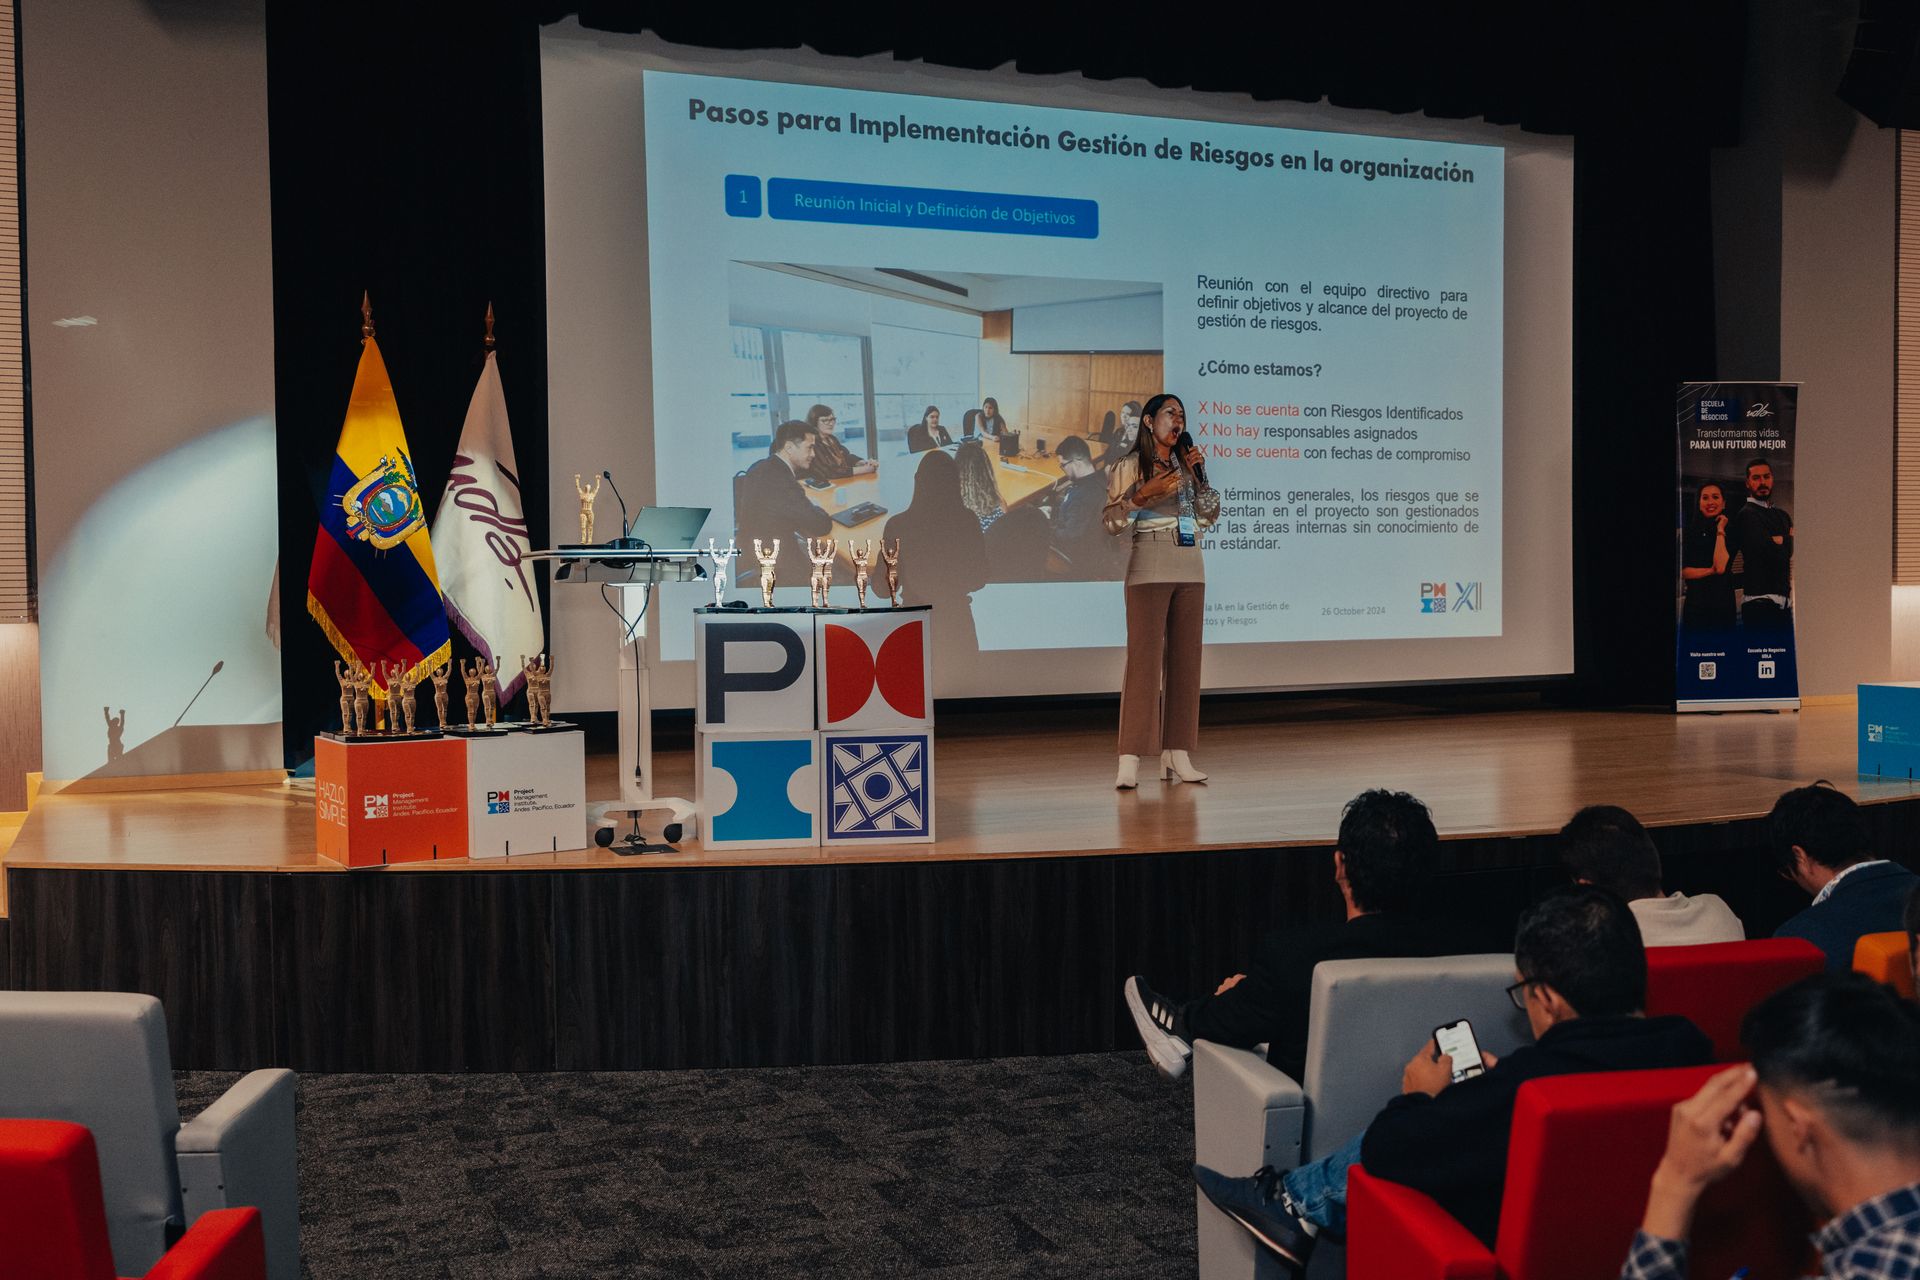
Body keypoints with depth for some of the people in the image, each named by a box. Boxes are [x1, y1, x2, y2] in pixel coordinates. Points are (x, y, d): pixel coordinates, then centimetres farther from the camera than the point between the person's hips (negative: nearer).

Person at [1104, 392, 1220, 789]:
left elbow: (1210, 517, 14)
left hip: (1190, 571, 6)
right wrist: (1143, 494, -17)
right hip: (1150, 570, -6)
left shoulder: (1185, 465, 17)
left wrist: (1198, 475, 3)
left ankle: (1177, 754, 7)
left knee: (1185, 660, 3)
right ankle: (1130, 760, -12)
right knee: (1144, 660, -11)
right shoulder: (1130, 466, 2)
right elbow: (1110, 521, -5)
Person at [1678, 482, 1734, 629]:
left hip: (1723, 602, -1)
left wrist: (1720, 531, -11)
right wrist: (1711, 571, -14)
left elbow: (1721, 567, -17)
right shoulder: (1688, 531, 4)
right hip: (1696, 602, 1)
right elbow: (1682, 571, -4)